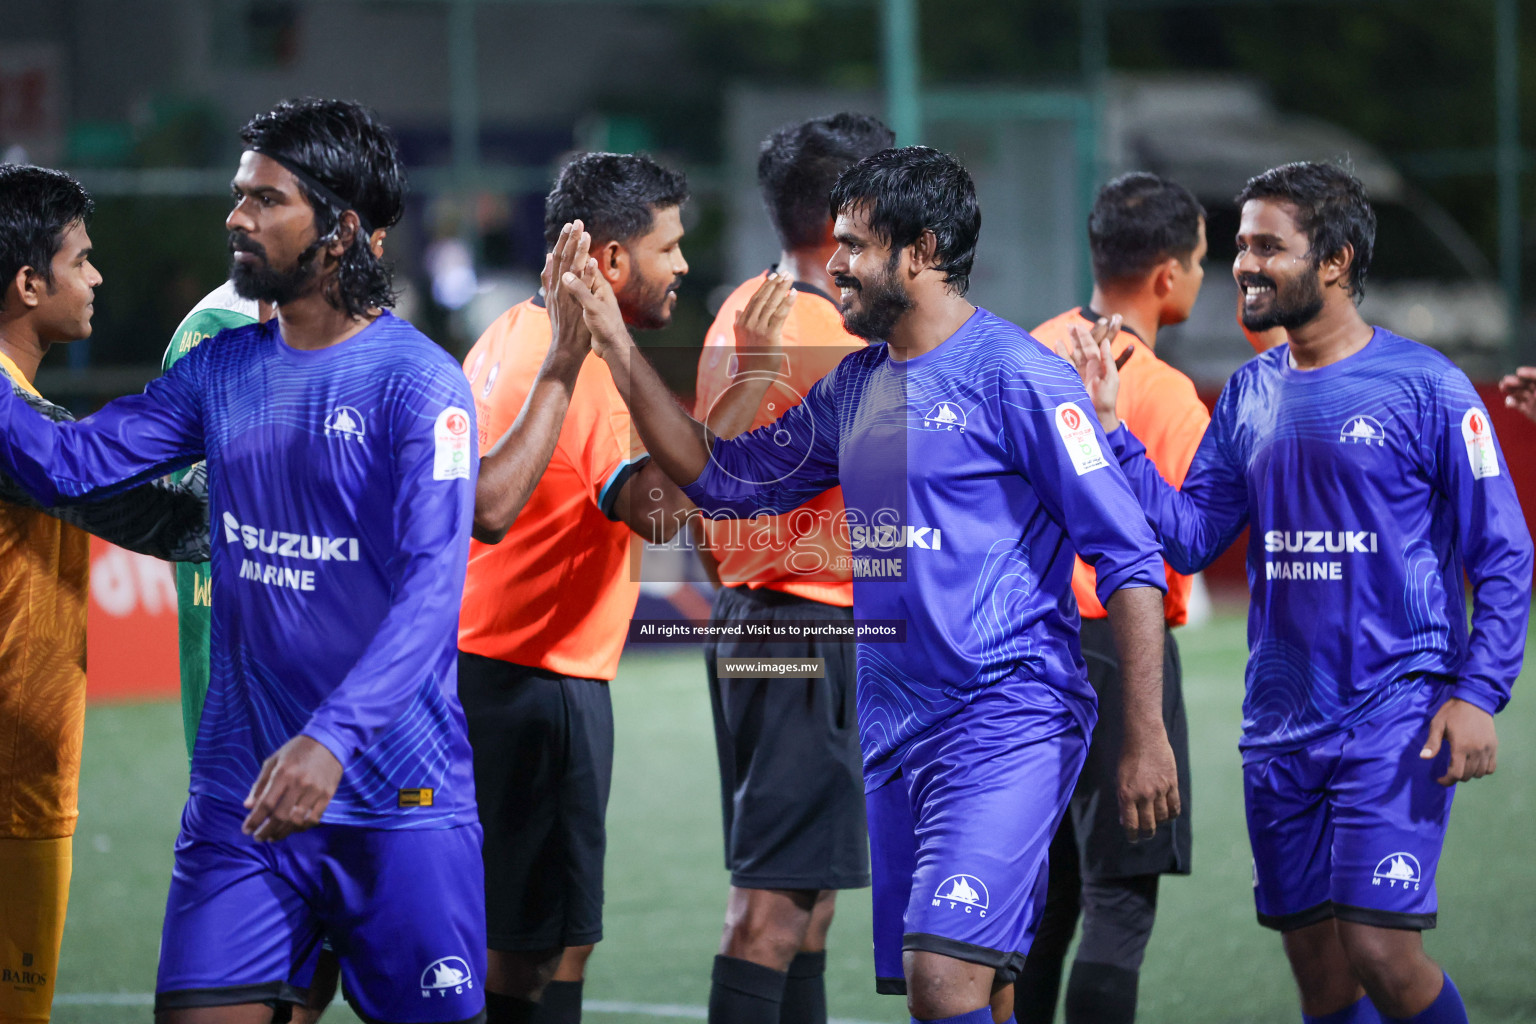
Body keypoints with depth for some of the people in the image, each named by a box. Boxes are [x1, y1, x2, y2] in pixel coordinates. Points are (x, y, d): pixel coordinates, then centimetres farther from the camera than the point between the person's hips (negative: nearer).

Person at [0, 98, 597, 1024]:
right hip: (240, 792, 5)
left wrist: (331, 741, -30)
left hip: (397, 800, -5)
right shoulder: (223, 371, 9)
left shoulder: (419, 384, -11)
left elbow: (433, 589, -19)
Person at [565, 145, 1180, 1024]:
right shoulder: (853, 388, 14)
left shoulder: (1016, 377, -9)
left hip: (1007, 722, -8)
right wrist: (619, 349, 14)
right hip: (894, 736, 8)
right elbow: (722, 478, 22)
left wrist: (1147, 738, -15)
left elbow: (1131, 561, -11)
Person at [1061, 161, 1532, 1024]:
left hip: (1396, 715, -6)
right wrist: (1112, 432, 0)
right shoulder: (1252, 394, 10)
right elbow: (1193, 535, 9)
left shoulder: (1423, 387, -7)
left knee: (1380, 950, -16)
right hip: (1282, 724, 6)